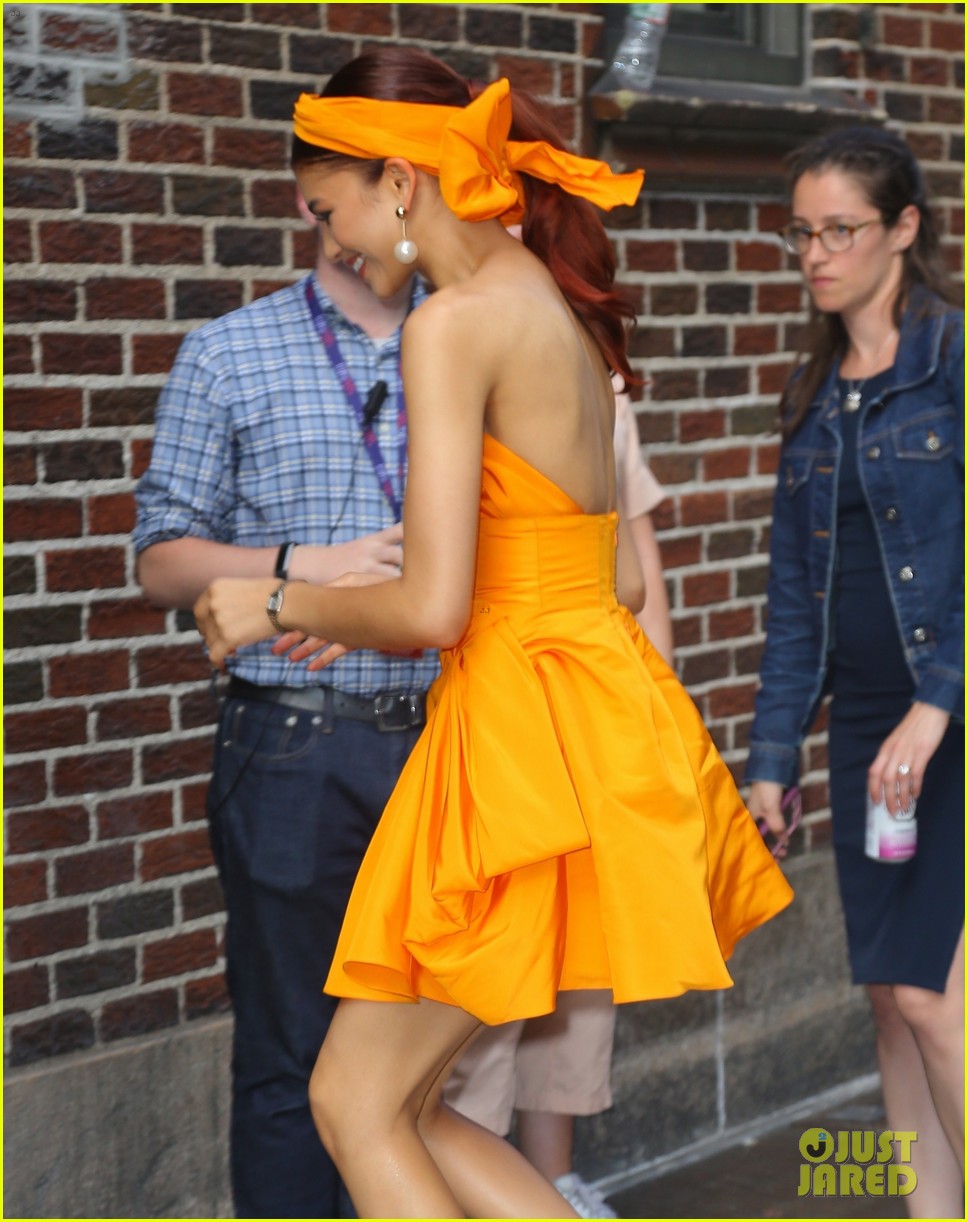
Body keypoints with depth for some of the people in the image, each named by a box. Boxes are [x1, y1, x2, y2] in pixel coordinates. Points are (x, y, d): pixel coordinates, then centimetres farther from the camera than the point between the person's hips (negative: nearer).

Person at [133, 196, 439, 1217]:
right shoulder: (230, 355, 3)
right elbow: (162, 562, 0)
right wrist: (306, 565, -14)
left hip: (441, 741, 3)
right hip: (296, 751, -3)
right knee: (291, 1054, 3)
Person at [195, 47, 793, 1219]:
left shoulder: (453, 324, -13)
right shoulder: (558, 307, 15)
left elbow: (433, 607, -20)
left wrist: (283, 605, -1)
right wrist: (362, 617, 22)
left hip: (533, 734, -9)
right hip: (597, 710, 9)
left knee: (356, 1101, 1)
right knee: (407, 1104, 14)